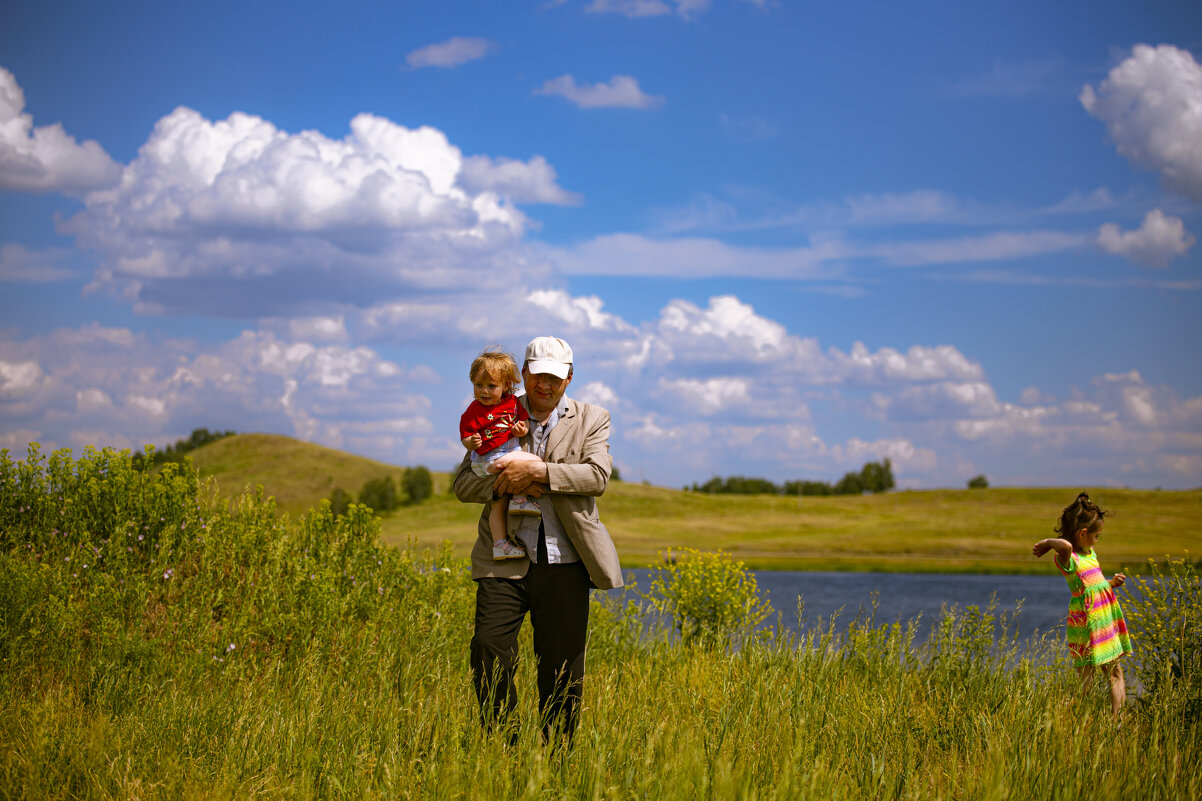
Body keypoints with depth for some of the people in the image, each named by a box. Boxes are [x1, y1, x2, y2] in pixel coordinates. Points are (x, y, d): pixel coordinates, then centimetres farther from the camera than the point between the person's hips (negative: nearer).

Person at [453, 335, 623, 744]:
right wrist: (510, 485, -13)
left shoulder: (591, 419, 9)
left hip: (564, 562, 0)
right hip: (505, 558, 0)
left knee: (562, 670, 3)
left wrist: (537, 472, -17)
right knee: (489, 647, -15)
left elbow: (598, 476, -8)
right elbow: (463, 485, 6)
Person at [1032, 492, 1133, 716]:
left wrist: (1112, 583, 9)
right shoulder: (1068, 559, -16)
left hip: (1106, 622, 9)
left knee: (1116, 674, 13)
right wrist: (1047, 544, -24)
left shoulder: (1090, 553, 12)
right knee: (1086, 679, -4)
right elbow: (1065, 544, -42)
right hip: (1085, 626, -9)